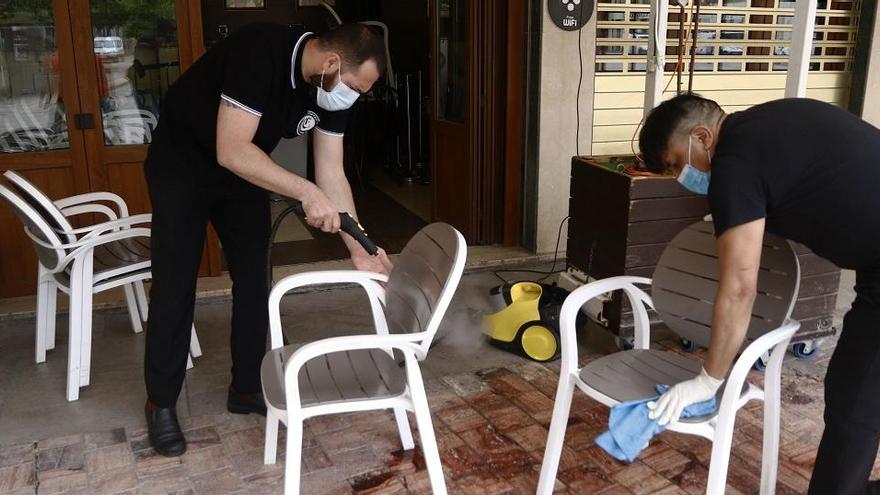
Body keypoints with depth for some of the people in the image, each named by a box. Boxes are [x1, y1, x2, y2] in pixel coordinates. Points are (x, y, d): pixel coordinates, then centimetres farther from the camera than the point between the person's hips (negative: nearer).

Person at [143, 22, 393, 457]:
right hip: (181, 162, -6)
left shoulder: (332, 90, -13)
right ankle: (160, 403, 9)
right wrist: (305, 192, -41)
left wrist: (359, 250, -15)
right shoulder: (259, 53, -34)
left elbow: (332, 176, -10)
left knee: (254, 281, 4)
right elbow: (231, 150, -37)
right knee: (175, 286, -4)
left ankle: (247, 388, 19)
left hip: (244, 170, 6)